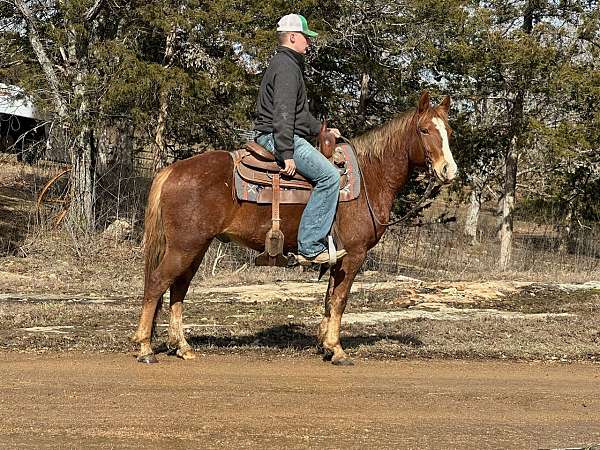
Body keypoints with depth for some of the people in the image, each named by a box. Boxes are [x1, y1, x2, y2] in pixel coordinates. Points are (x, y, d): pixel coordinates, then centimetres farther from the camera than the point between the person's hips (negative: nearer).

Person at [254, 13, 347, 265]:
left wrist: (322, 130, 28)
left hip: (282, 137, 12)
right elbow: (283, 114, -22)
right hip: (277, 137, -12)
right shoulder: (286, 67, -13)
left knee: (329, 174, 20)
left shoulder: (291, 65, 24)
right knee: (329, 175, -21)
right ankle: (310, 247, -24)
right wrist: (287, 154, -27)